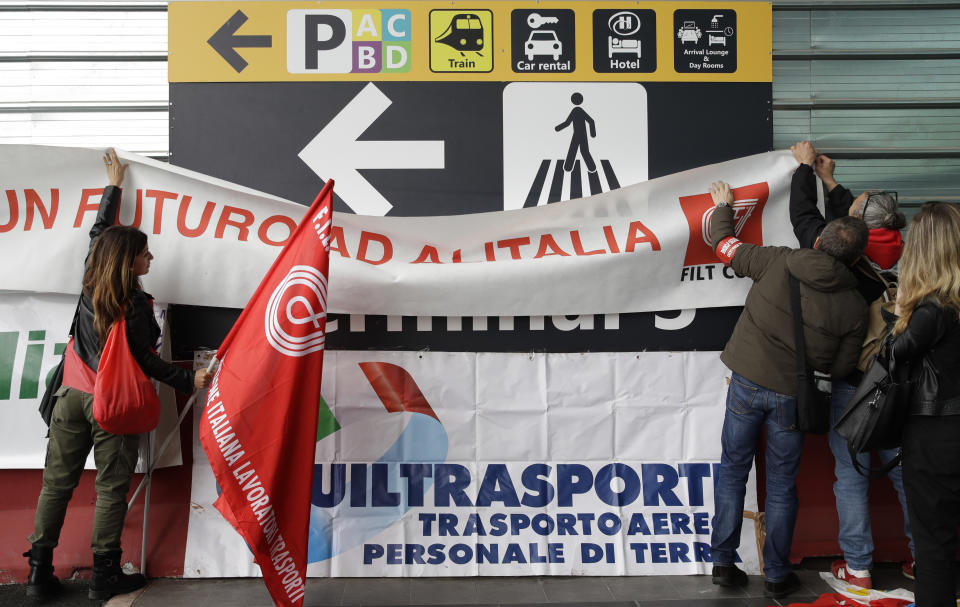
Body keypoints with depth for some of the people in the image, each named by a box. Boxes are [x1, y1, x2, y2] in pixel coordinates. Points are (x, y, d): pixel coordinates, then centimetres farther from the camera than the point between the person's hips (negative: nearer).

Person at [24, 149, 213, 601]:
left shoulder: (90, 282, -1)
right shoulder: (134, 306, -18)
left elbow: (99, 228, 15)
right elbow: (145, 361, -14)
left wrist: (114, 185, 26)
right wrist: (189, 381, -8)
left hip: (72, 394, 6)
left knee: (57, 481, 11)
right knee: (111, 486, 4)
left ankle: (39, 572, 16)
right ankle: (105, 575, 10)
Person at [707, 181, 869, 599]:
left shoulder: (778, 262, -8)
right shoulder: (855, 308, -6)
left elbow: (724, 245, 3)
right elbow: (841, 369, 1)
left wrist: (723, 207, 22)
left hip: (747, 384, 0)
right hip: (793, 396, 0)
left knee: (733, 470, 14)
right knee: (782, 485, 13)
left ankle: (723, 562, 18)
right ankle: (777, 575, 21)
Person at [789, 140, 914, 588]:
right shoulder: (896, 261, -1)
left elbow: (804, 215, 0)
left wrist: (805, 166, 16)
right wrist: (829, 180, 29)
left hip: (851, 385, -5)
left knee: (851, 476, 5)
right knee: (903, 470, 15)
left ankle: (858, 568, 13)